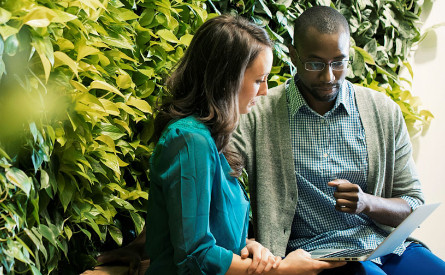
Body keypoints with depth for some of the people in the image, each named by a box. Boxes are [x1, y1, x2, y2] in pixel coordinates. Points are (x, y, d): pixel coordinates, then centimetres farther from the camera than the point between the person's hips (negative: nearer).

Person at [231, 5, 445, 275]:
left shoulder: (385, 111, 8)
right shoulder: (259, 114, 0)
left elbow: (414, 206, 11)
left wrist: (368, 203, -11)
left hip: (386, 244, 4)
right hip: (314, 251, -4)